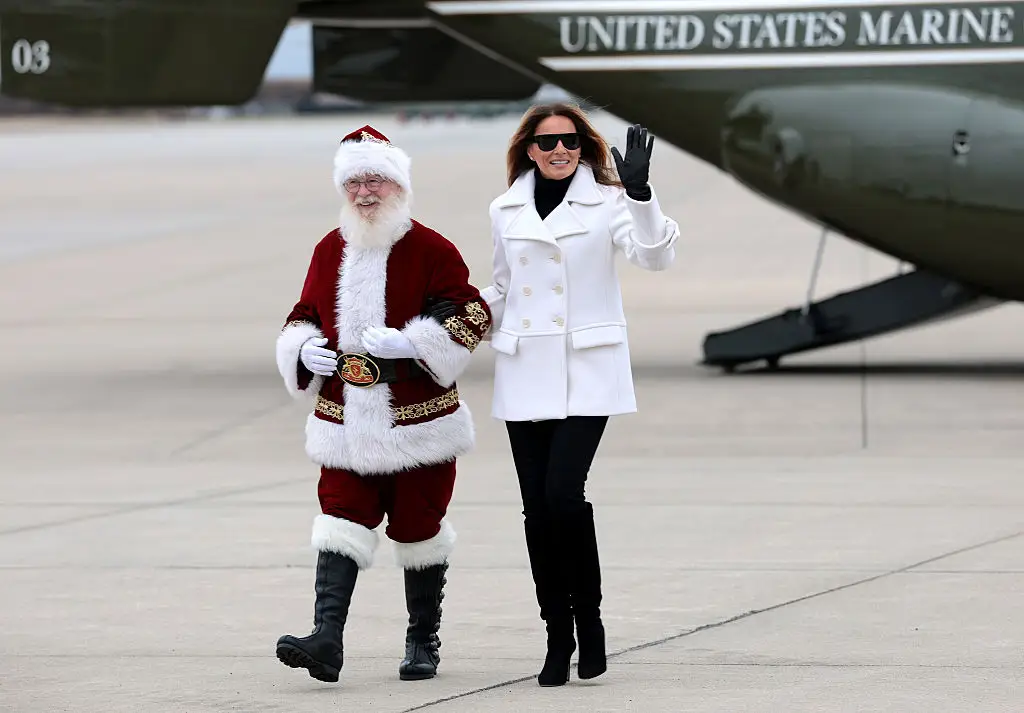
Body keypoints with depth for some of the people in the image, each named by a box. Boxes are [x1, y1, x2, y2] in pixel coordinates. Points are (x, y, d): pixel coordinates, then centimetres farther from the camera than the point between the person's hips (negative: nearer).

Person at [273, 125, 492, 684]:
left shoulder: (430, 249, -6)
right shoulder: (329, 250, 9)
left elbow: (472, 314, -9)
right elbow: (304, 316, 19)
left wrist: (409, 342, -20)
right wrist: (305, 350, -3)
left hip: (418, 426, -3)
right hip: (344, 423, 3)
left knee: (418, 528, 6)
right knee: (341, 523, -8)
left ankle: (423, 643, 19)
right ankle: (327, 639, -17)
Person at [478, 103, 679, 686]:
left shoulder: (606, 202, -1)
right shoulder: (507, 211, 11)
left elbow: (656, 255, -16)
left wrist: (639, 193, -28)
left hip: (586, 373, -4)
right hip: (525, 372, 4)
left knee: (563, 494, -17)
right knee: (537, 506, 2)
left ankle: (588, 615, 1)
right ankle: (558, 636, 11)